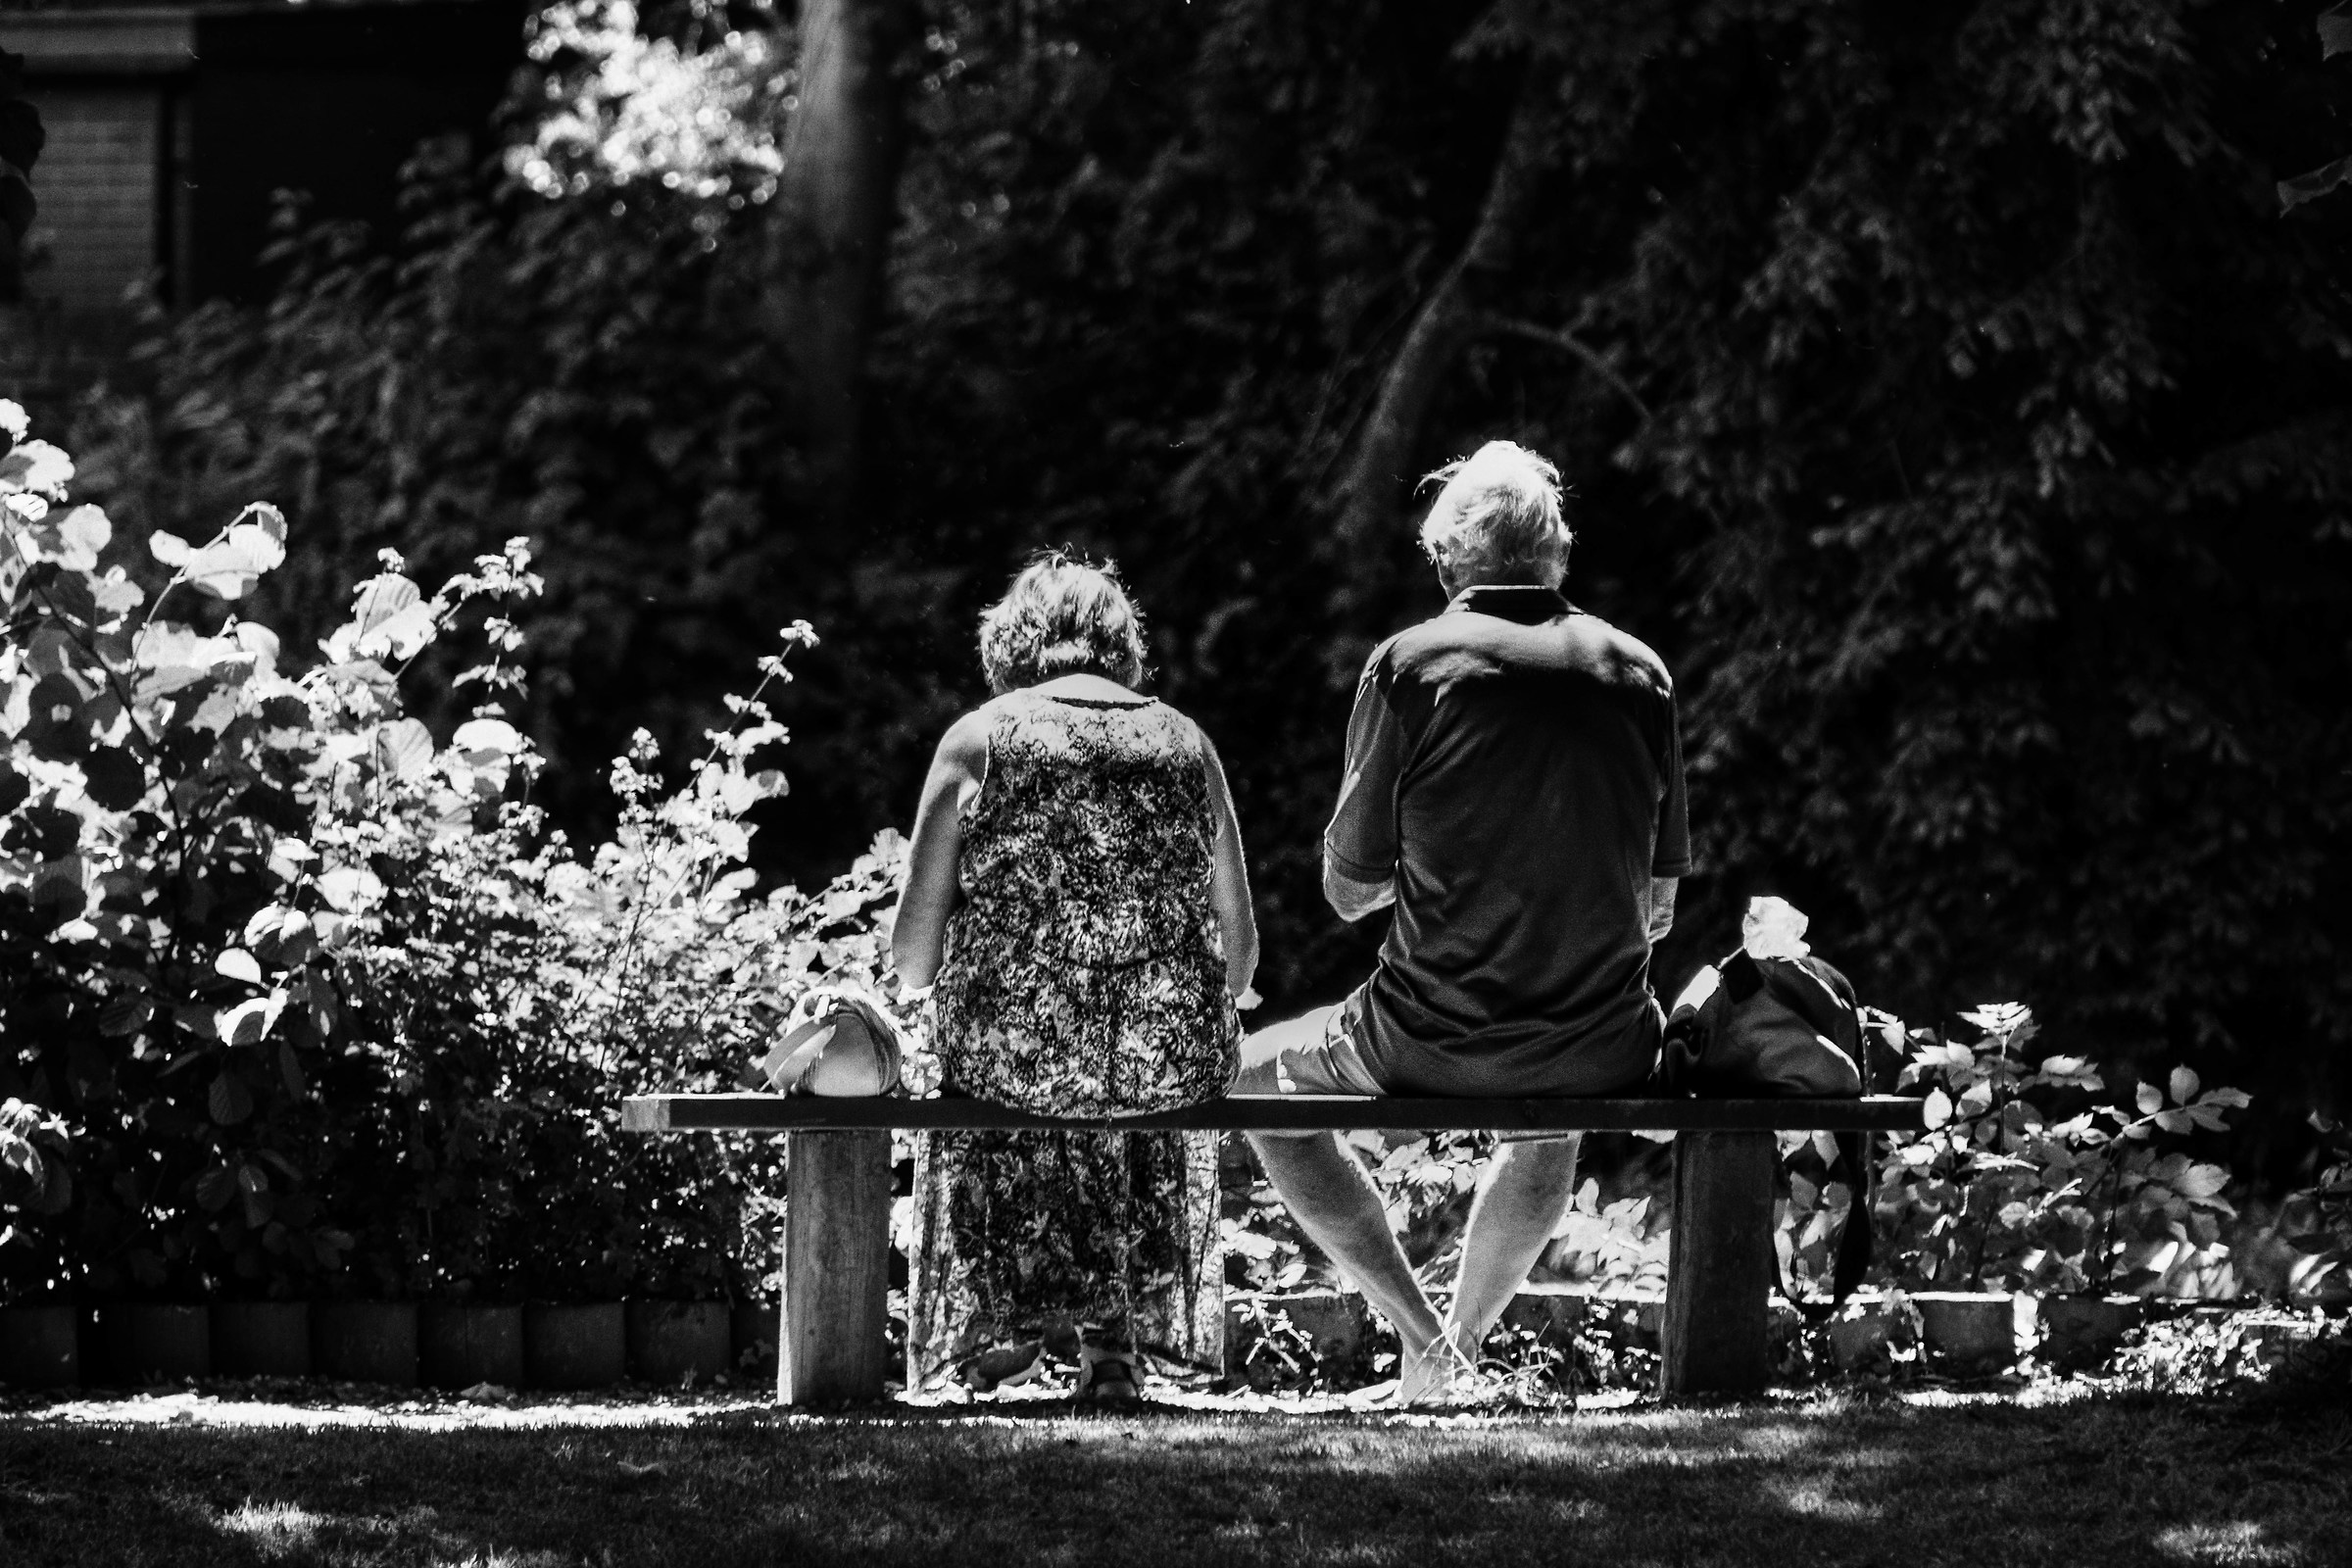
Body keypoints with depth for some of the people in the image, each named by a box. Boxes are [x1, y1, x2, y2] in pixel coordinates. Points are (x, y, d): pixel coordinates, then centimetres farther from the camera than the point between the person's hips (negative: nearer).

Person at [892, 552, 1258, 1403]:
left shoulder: (978, 738, 2)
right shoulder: (1185, 743, 9)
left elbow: (915, 946, -1)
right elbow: (1239, 942, 9)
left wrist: (931, 994, 20)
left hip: (1015, 1047, -2)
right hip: (1174, 1059, 2)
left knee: (976, 1085, 34)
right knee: (1173, 1104, 37)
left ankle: (1008, 1315, 34)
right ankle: (1118, 1330, 32)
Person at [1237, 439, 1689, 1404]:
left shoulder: (1411, 668, -5)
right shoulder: (1634, 672, 5)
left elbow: (1349, 889, 2)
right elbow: (1657, 912, 10)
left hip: (1435, 1042, -4)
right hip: (1604, 1051, 4)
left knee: (1253, 1084, 24)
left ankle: (1423, 1338, 12)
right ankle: (1468, 1337, 33)